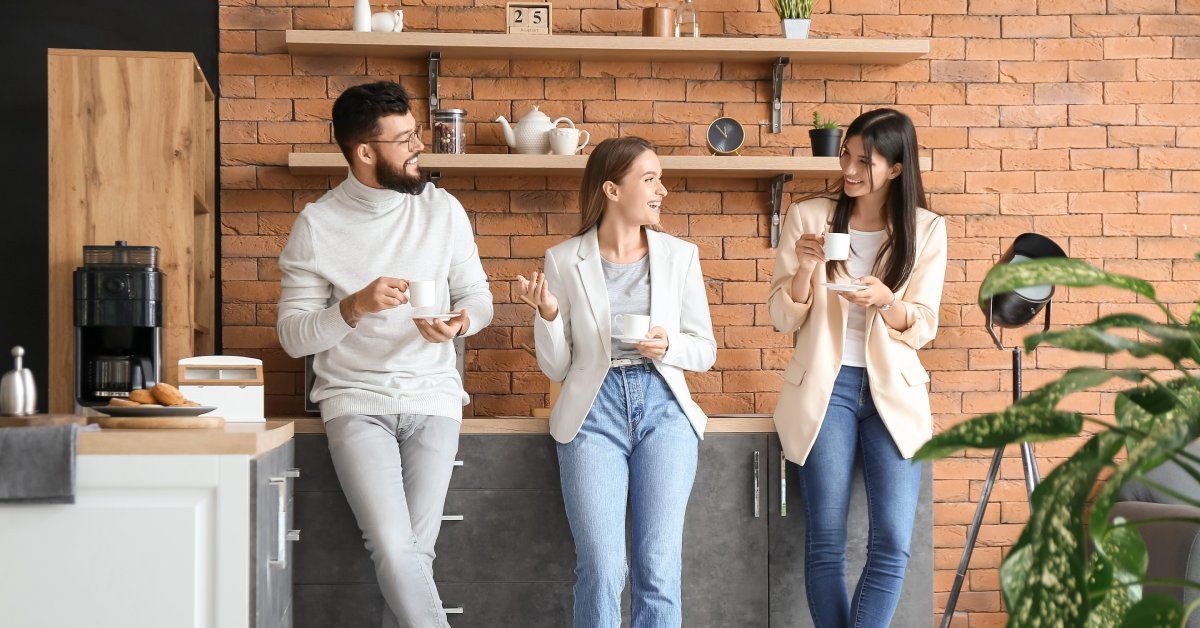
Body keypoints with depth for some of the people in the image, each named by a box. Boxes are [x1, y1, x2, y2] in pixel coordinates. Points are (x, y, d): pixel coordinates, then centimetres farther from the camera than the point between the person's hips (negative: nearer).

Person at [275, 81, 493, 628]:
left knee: (415, 552, -7)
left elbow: (477, 294, 12)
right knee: (394, 550, -17)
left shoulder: (443, 210, 4)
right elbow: (293, 336, -3)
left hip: (431, 399, 2)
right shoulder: (316, 225, -3)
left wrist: (459, 321, -11)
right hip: (355, 399, -2)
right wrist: (354, 308, -21)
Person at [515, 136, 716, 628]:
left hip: (663, 408, 1)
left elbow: (705, 349, 12)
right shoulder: (564, 261, 4)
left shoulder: (680, 255, 7)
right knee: (601, 572, -8)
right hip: (594, 410, -1)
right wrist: (547, 315, -11)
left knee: (660, 571, -5)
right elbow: (556, 368, 7)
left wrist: (669, 346, -8)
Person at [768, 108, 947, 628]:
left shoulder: (926, 230, 4)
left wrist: (886, 301, -19)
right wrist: (805, 267, -15)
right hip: (825, 386, -1)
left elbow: (922, 327, 2)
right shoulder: (808, 218, 2)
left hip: (894, 390, 1)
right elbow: (783, 318, 4)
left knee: (892, 543, -9)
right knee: (825, 543, -2)